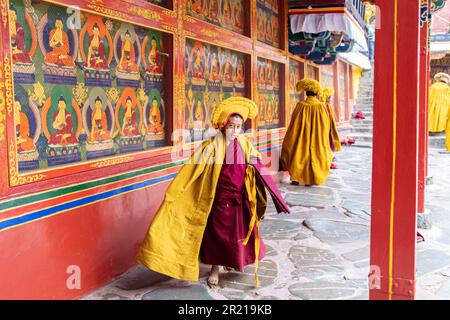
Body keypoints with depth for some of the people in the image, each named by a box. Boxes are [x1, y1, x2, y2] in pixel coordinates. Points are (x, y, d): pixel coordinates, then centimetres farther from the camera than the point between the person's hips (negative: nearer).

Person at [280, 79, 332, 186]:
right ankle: (311, 180, 15)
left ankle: (296, 178, 12)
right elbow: (326, 125, -1)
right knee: (314, 154, 13)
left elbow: (294, 125, -6)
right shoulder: (321, 106, -10)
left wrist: (288, 142, 5)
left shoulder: (301, 106, -13)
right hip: (317, 139, 1)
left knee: (299, 154, 12)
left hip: (302, 138, -1)